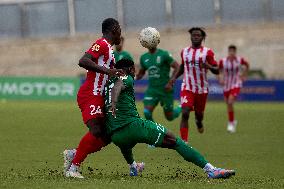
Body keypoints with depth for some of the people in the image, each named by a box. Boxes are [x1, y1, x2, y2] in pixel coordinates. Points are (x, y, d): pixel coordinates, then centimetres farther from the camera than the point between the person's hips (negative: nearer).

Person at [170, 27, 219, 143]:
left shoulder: (207, 52, -4)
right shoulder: (184, 52, 6)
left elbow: (216, 71, -4)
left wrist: (208, 66, -24)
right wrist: (175, 77, 10)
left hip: (202, 89, 0)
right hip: (187, 88, 1)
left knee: (199, 114, 13)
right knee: (185, 113, -17)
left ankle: (199, 122, 53)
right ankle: (184, 142, -16)